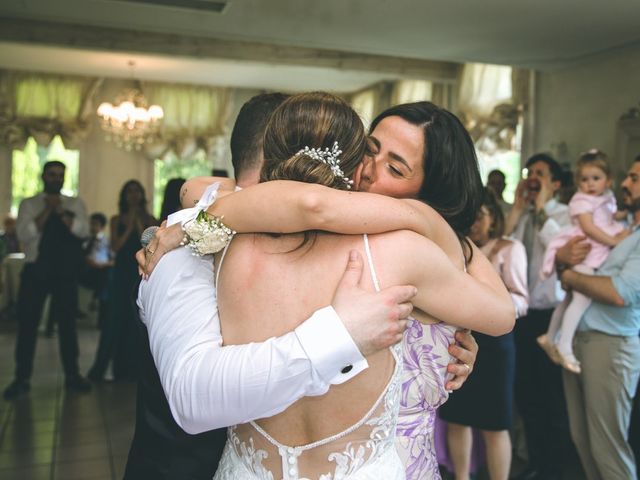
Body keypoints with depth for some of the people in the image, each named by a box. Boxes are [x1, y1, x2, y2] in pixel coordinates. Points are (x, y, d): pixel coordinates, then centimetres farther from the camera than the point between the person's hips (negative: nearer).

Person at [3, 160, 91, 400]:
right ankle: (22, 379, 14)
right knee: (27, 324, 2)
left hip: (65, 272, 1)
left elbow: (83, 230, -8)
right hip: (35, 270, -1)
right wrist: (47, 211, -14)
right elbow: (24, 234, -9)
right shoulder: (29, 204, 5)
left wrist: (60, 211, -17)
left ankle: (72, 375, 20)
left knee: (67, 323, 8)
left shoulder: (74, 204, 8)